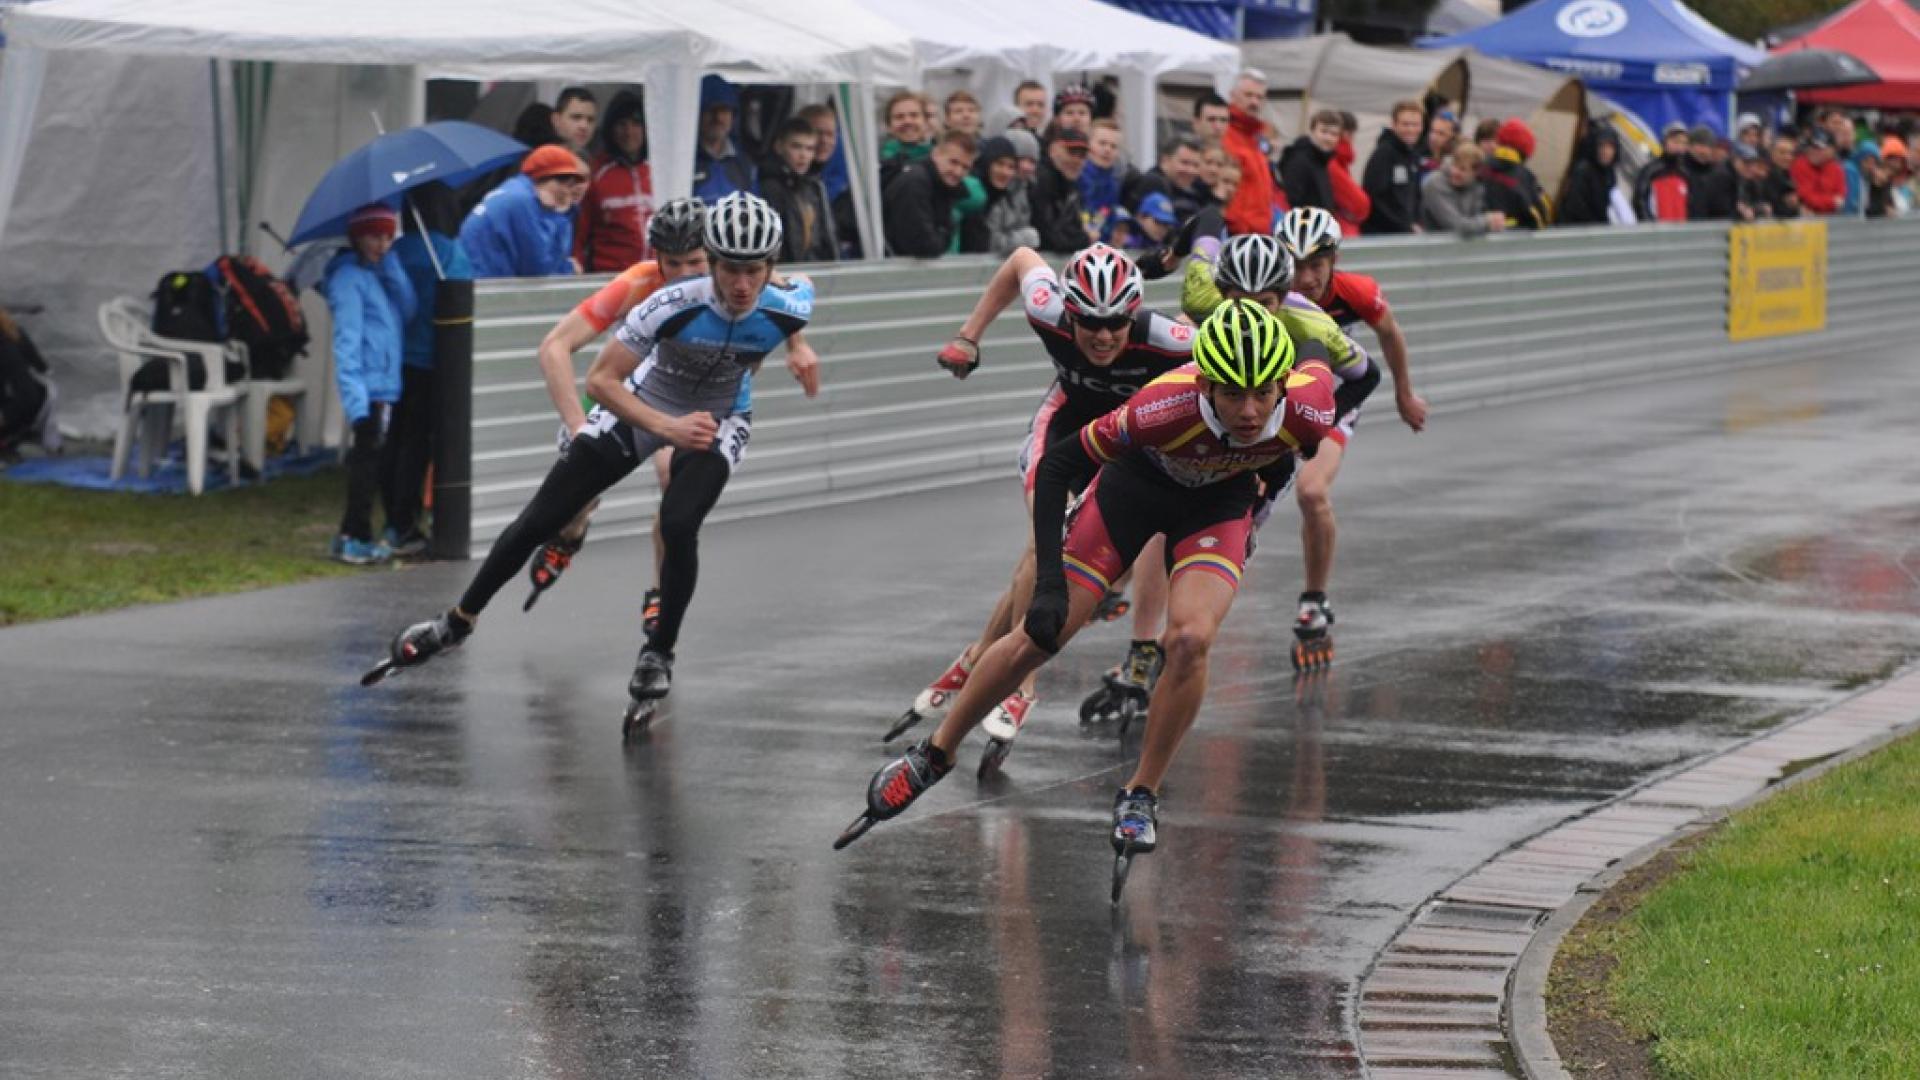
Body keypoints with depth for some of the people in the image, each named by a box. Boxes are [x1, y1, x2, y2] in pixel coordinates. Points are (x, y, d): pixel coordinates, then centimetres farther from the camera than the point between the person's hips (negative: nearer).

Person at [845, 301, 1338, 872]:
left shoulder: (1305, 410, -34)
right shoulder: (1166, 407, -40)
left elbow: (1320, 363, -6)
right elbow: (1058, 465, -27)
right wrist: (1049, 583, -30)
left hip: (1219, 502, 1)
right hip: (1136, 481, -1)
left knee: (1189, 641, -25)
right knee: (1037, 637, -2)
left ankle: (1141, 797, -4)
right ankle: (934, 755, 21)